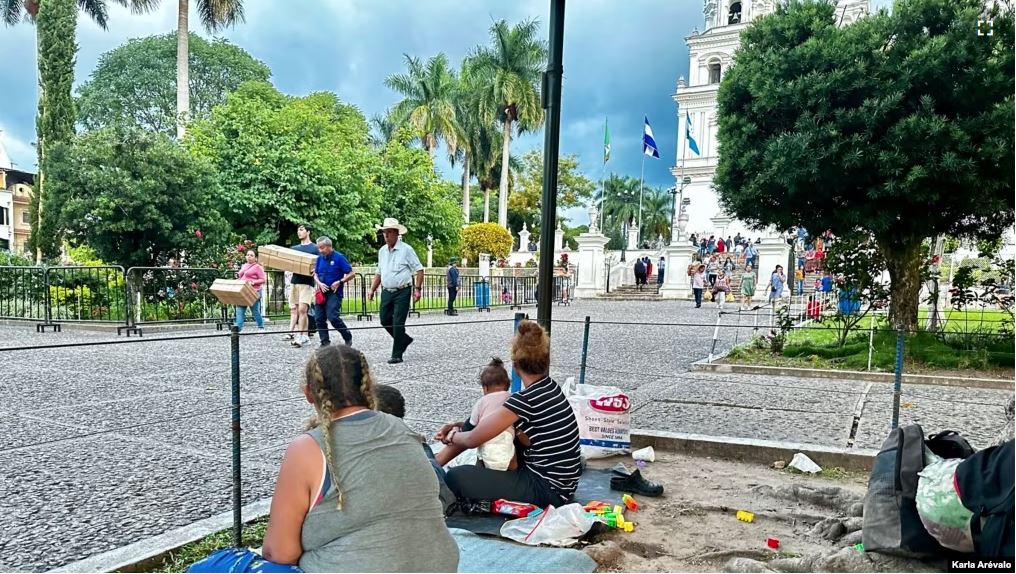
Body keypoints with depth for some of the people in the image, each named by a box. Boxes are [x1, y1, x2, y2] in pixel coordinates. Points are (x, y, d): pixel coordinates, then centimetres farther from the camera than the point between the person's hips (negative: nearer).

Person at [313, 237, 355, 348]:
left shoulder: (339, 258, -7)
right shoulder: (320, 258, 10)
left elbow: (351, 274, -7)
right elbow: (315, 275, 16)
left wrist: (339, 282, -16)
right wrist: (320, 283, -4)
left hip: (334, 292, -6)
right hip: (321, 293, 6)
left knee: (332, 317, -15)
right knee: (319, 318, 2)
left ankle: (348, 338, 4)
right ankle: (325, 342, 12)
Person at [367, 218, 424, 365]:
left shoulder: (406, 249, -6)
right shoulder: (382, 251, 12)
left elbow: (419, 270, -6)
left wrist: (417, 289, -14)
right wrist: (372, 290, 14)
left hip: (402, 292, -6)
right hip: (386, 292, 6)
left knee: (398, 323, -6)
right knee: (384, 319, 5)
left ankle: (397, 355, 3)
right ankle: (404, 339, 28)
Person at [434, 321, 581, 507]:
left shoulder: (525, 400, -24)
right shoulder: (550, 387, 3)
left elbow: (472, 440, -14)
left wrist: (453, 436, 7)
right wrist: (462, 427, 12)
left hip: (548, 490, -9)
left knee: (455, 477, -17)